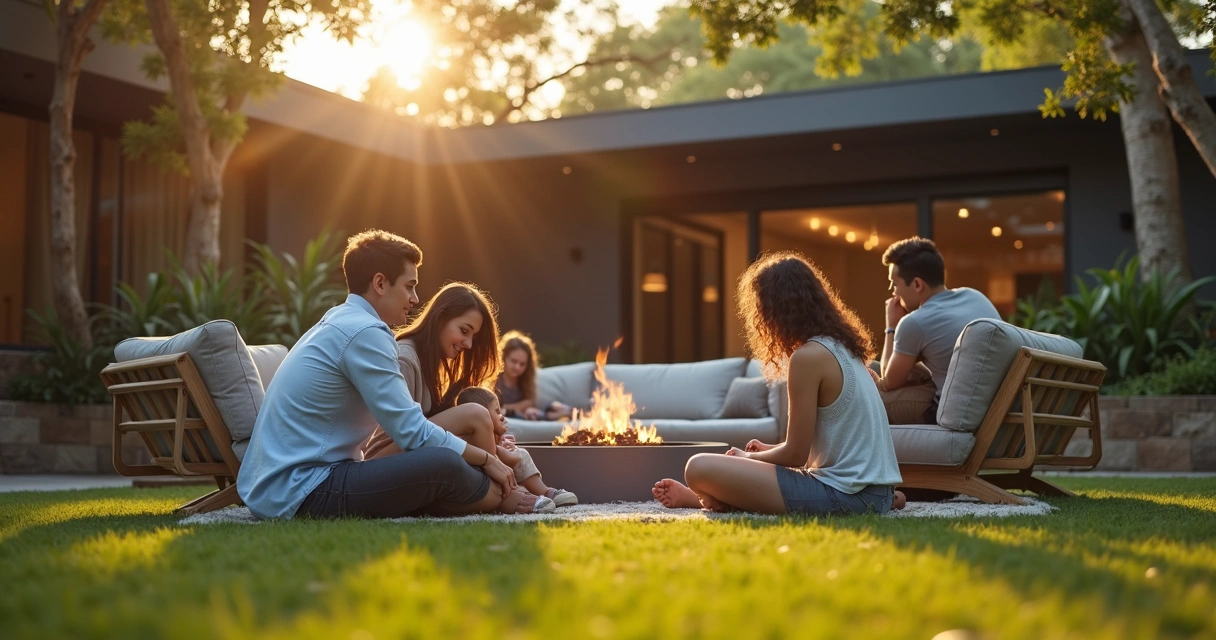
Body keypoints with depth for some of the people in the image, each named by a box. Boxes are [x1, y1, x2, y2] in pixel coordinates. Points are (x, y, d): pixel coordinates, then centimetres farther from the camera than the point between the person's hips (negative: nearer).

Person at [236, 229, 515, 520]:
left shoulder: (339, 323, 17)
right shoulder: (365, 332, -14)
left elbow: (402, 424, 25)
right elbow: (414, 433, -16)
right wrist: (486, 458, -2)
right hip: (299, 493, -11)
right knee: (443, 466, -19)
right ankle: (503, 498, 6)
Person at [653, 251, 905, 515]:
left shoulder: (808, 355, -14)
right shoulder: (840, 346, 13)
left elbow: (796, 454, -11)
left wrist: (747, 459, 6)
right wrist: (767, 451, 30)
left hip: (845, 495, -10)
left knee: (701, 468, -15)